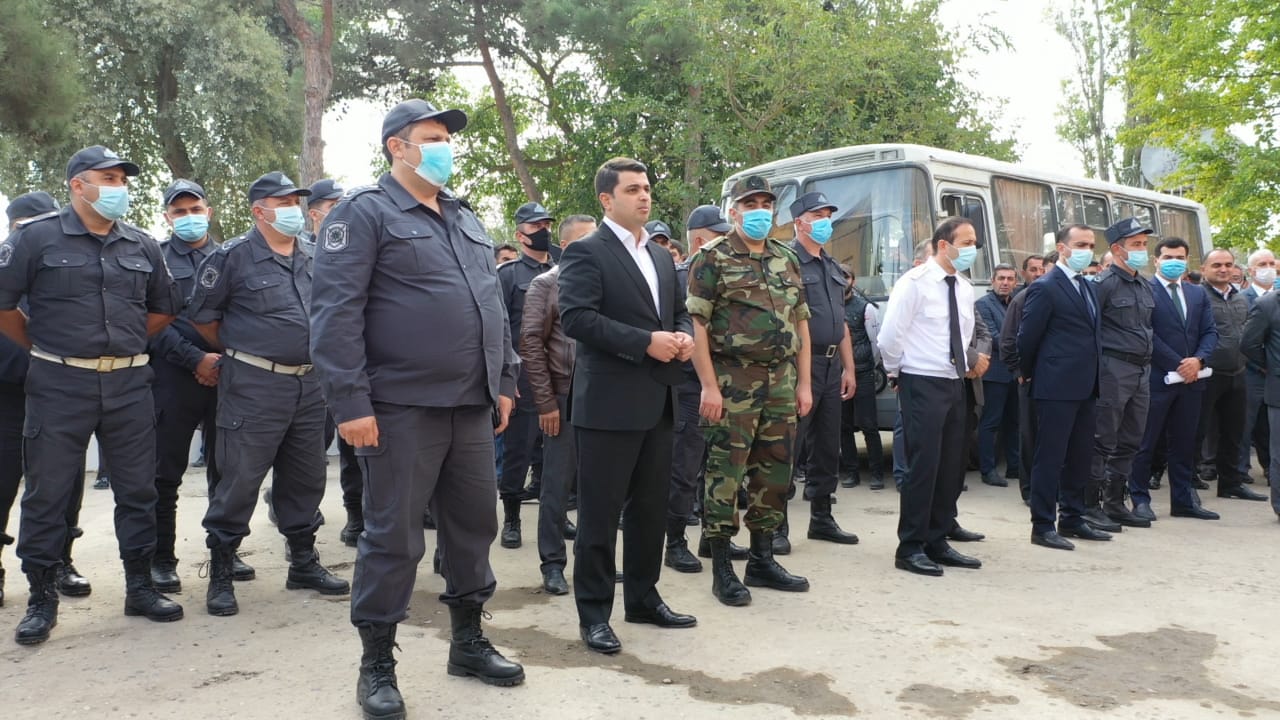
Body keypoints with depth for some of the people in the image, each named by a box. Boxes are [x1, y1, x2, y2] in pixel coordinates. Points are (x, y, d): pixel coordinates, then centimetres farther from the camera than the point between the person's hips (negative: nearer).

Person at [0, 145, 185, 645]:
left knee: (138, 490, 7)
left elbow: (163, 308, 20)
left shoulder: (142, 246, 10)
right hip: (59, 385, -3)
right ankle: (42, 599, 16)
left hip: (129, 384, 4)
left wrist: (126, 342, 14)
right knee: (47, 493, 3)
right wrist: (41, 346, 4)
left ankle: (140, 587, 19)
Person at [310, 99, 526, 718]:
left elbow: (493, 308, 20)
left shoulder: (467, 220, 17)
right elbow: (335, 312, -13)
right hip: (402, 408, -7)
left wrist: (504, 382, 15)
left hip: (473, 407, 7)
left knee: (474, 525, 13)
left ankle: (468, 641, 29)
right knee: (394, 537, 1)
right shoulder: (365, 212, -5)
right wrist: (350, 402, -18)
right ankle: (377, 665, 16)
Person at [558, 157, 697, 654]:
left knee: (650, 506, 15)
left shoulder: (662, 257, 18)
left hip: (658, 402, 8)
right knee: (600, 512, 1)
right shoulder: (586, 252, -7)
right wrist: (646, 343, -20)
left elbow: (680, 310, 24)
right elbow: (576, 318, -18)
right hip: (609, 402, -7)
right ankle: (594, 613, 12)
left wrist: (683, 336, 0)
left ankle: (643, 598, 28)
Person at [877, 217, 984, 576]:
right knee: (923, 466, -6)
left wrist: (963, 366, 17)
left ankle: (937, 543, 22)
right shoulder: (914, 283, -11)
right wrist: (896, 373, -2)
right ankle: (910, 548, 5)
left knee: (952, 467, 10)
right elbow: (889, 336, -13)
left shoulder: (964, 287, 11)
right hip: (922, 384, -8)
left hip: (954, 383, 8)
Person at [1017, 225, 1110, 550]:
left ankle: (1072, 519, 25)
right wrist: (1032, 375, 1)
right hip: (1057, 388, -8)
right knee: (1050, 457, -2)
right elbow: (1027, 338, -10)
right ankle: (1042, 526, 5)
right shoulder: (1045, 288, -11)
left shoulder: (1088, 287, 16)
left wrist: (1093, 379, 15)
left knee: (1079, 457, 14)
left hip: (1085, 388, 8)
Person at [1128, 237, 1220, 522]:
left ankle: (1183, 500, 19)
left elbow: (1210, 332, 10)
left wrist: (1198, 360, -8)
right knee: (1145, 443, 0)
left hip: (1191, 379, 6)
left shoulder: (1198, 293, 15)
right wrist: (1177, 365, -14)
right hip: (1157, 378, -6)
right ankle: (1140, 499, 7)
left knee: (1183, 443, 12)